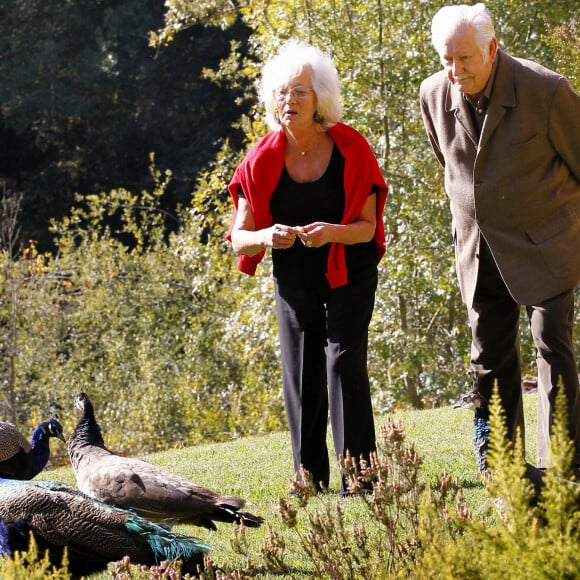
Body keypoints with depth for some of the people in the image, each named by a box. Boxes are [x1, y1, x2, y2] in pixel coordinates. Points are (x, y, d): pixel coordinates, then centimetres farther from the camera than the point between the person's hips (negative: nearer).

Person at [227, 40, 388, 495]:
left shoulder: (351, 151, -16)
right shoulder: (263, 160, -12)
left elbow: (368, 227, -13)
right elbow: (239, 236, -11)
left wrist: (332, 232, -34)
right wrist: (265, 236, -34)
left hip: (348, 274, -3)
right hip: (294, 280, 3)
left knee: (344, 361, -14)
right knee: (301, 376, 5)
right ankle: (310, 478, 16)